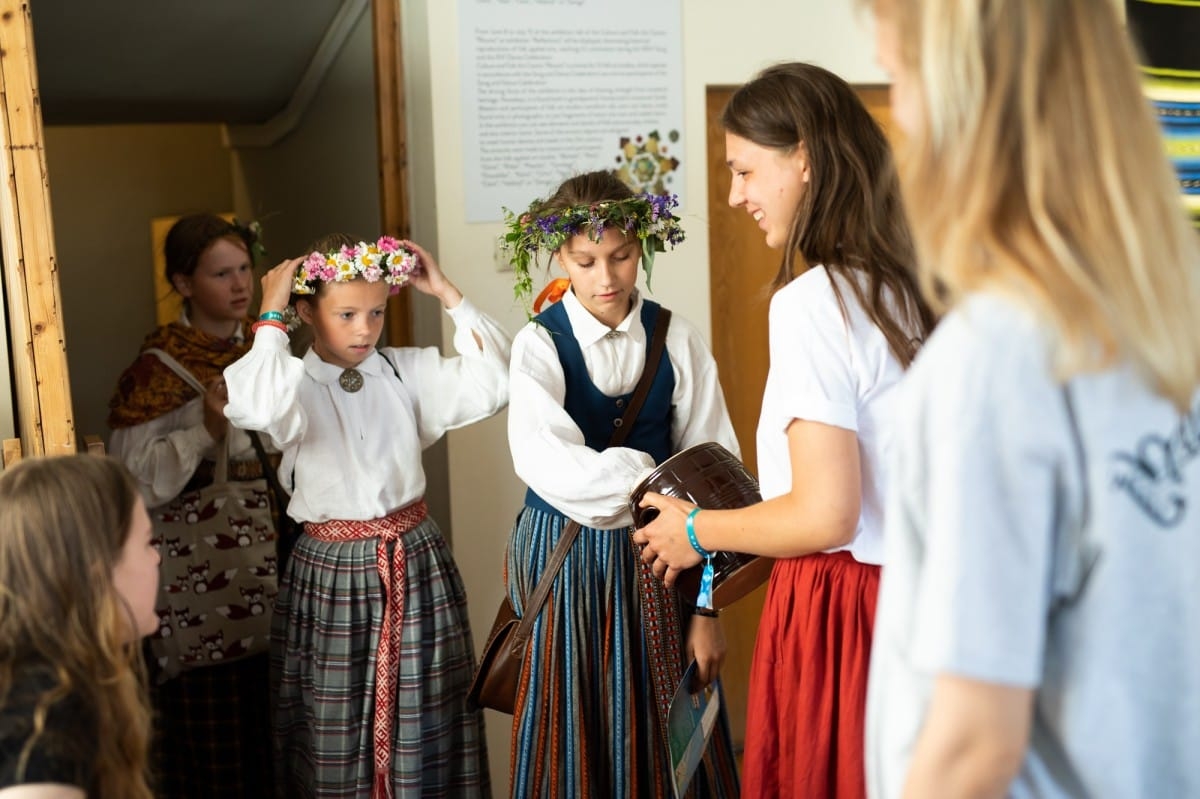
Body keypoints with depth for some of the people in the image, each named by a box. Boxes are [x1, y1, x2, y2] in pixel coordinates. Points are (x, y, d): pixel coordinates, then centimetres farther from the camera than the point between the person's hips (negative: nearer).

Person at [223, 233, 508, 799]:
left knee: (424, 724, 11)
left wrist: (447, 294, -9)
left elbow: (491, 386, -11)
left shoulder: (409, 370, 1)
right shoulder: (295, 384, -7)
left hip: (415, 563, 2)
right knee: (336, 730, 9)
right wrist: (271, 320, -20)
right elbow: (258, 410, -31)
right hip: (331, 571, -2)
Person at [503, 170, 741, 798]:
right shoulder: (539, 344, -6)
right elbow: (546, 461, -22)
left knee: (664, 741, 10)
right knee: (576, 740, 11)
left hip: (656, 561, 1)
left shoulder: (678, 341, -2)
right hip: (567, 557, -1)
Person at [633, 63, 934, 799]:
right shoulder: (908, 290, 6)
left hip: (838, 608, -7)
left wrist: (699, 531, -4)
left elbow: (826, 515, -20)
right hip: (918, 593, 8)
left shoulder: (812, 301, -16)